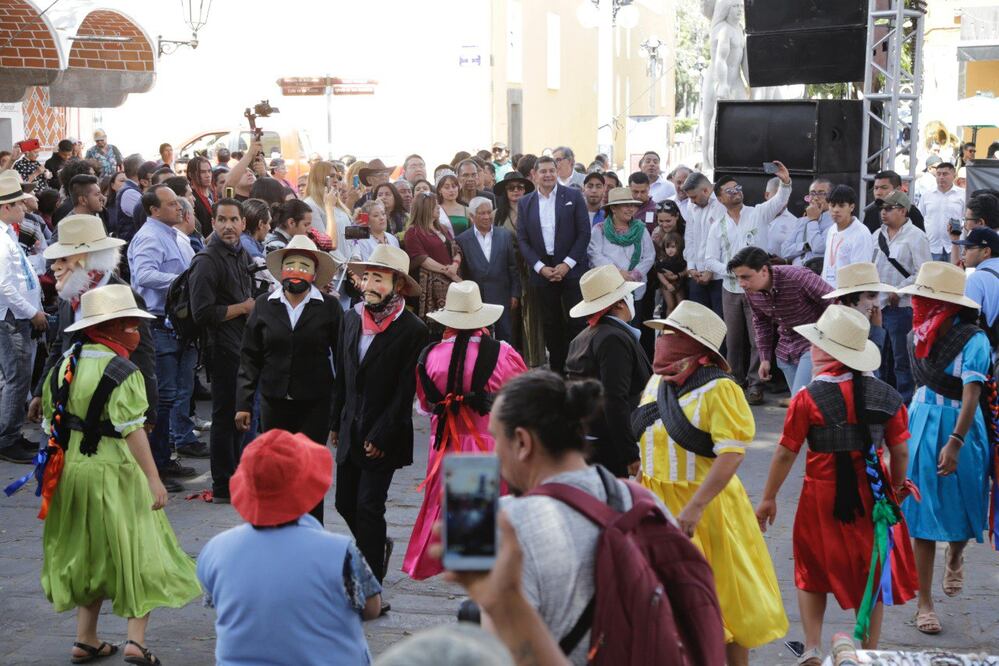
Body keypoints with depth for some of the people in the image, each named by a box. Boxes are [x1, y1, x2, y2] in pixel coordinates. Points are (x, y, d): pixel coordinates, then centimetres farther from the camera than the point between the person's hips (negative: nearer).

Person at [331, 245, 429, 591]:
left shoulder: (412, 329, -12)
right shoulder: (351, 318, 6)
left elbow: (406, 391, -13)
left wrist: (381, 437, -15)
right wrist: (336, 423, 13)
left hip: (384, 436, -6)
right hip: (351, 430, 6)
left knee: (369, 506, -6)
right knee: (345, 503, 12)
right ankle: (377, 548, 39)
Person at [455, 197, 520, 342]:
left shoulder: (506, 235, 4)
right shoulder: (462, 240, -2)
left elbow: (513, 267, 6)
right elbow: (459, 272, 0)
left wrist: (515, 294, 2)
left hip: (501, 298, 1)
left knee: (505, 338, 4)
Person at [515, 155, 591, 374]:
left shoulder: (573, 196, 1)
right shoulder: (524, 203, 7)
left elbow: (584, 233, -3)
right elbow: (522, 239, 5)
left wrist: (567, 264, -10)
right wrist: (540, 267, -8)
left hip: (572, 269, -2)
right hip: (542, 271, 2)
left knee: (576, 322, -4)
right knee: (550, 324, 7)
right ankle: (556, 369, 14)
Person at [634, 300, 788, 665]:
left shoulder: (718, 389, -17)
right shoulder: (657, 382, 7)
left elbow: (732, 454, -24)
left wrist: (695, 507, -29)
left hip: (705, 504, -7)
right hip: (657, 504, 7)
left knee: (722, 597, 6)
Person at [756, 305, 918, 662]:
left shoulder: (808, 398, -14)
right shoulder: (886, 396, -5)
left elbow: (785, 454, -9)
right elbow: (900, 452, 1)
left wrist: (768, 498, 3)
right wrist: (897, 489, 19)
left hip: (822, 499, -2)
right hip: (871, 497, 2)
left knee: (813, 573, 18)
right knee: (870, 576, 15)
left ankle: (812, 650, 14)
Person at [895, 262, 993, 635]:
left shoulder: (972, 340, -16)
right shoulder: (917, 337, 2)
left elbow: (972, 394, -24)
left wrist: (955, 443, -32)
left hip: (960, 432, -4)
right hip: (922, 429, 4)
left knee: (962, 514, 9)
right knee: (923, 520, 3)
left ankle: (954, 558, 46)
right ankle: (925, 604, 11)